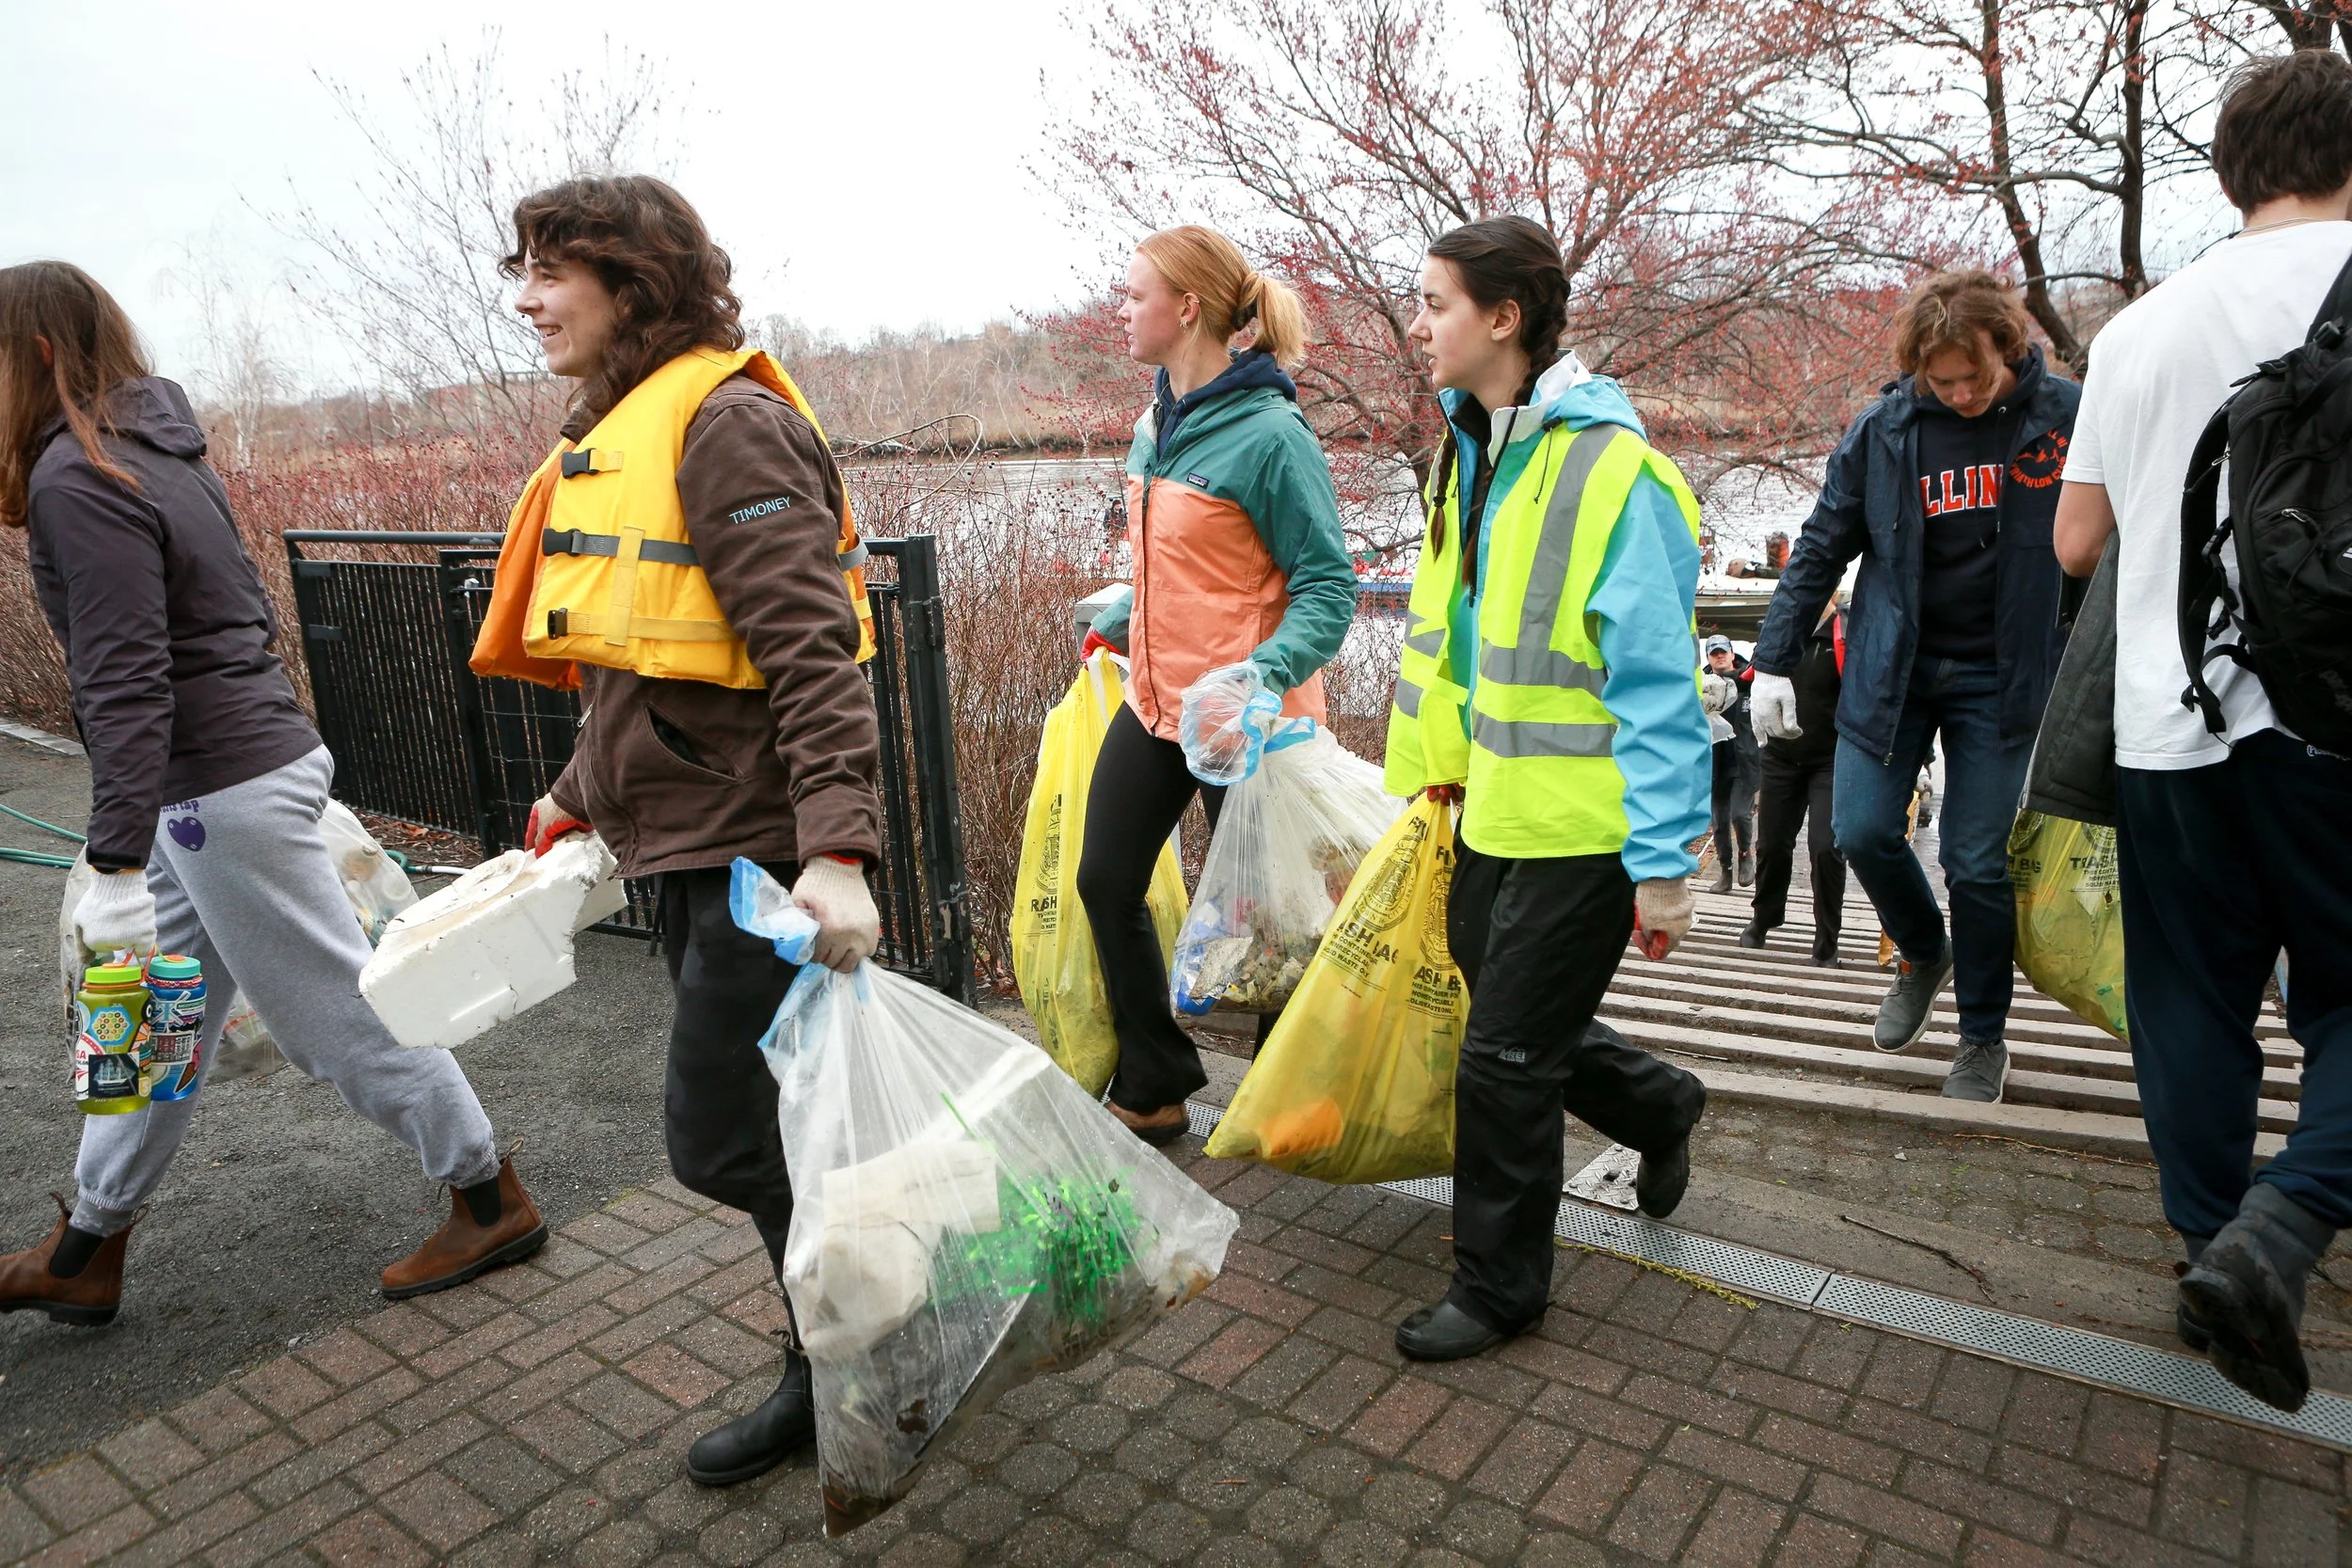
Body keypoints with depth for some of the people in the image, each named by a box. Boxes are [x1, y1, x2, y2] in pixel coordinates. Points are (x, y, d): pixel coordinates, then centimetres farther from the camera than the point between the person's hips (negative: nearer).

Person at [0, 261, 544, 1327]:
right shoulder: (160, 449, 12)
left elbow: (128, 683, -23)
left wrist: (117, 862, -23)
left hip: (225, 792, -10)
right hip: (256, 756, 10)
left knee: (337, 1010, 1)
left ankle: (492, 1204, 16)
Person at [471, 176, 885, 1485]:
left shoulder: (729, 425, -15)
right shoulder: (620, 430, 15)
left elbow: (811, 652, -25)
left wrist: (838, 848, -33)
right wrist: (581, 796, 26)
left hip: (760, 847, -10)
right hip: (686, 839, 10)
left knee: (723, 1140, -2)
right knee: (781, 1121, 18)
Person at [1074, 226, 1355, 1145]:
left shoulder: (1268, 434, -17)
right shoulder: (1157, 425, 8)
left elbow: (1327, 585, -18)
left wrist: (1262, 676, -31)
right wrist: (1113, 627, 23)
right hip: (1153, 701, 9)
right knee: (1106, 883, 11)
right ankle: (1152, 1091, 27)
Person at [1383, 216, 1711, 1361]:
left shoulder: (1610, 469, -18)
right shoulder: (1467, 453, 8)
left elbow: (1657, 684, -18)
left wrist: (1663, 861, -17)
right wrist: (1430, 772, 15)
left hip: (1583, 823, -8)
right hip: (1497, 805, 8)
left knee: (1504, 1052, 2)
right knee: (1514, 1019, 20)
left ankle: (1497, 1283, 23)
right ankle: (1659, 1108, 48)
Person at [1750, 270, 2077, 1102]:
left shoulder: (2065, 419, -6)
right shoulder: (1881, 430, -3)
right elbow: (1820, 549, 3)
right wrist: (1775, 661, -1)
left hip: (1998, 679, -2)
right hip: (1891, 666, 2)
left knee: (1979, 864, 0)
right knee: (1864, 831, -2)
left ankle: (1984, 1038, 20)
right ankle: (1923, 953, 30)